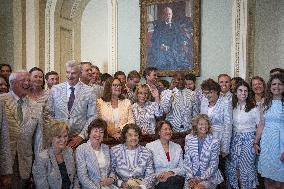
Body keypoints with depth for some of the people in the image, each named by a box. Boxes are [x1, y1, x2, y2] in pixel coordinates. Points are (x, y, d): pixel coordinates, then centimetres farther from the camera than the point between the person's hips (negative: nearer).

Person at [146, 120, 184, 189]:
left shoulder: (177, 147, 18)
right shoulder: (150, 146, 6)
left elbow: (182, 168, 10)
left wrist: (171, 172, -10)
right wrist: (157, 176, -18)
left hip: (175, 178, 4)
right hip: (159, 182, -3)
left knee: (180, 179, -33)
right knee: (172, 180, -37)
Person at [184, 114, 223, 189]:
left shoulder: (214, 142, -7)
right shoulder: (189, 138, 0)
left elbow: (213, 165, -6)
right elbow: (187, 160, 1)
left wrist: (202, 178, -14)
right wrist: (190, 177, -9)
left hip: (209, 177, -2)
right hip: (192, 176, 3)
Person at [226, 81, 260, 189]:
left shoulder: (253, 109, -7)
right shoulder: (233, 108, 4)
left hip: (248, 140, -4)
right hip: (235, 139, 4)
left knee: (246, 167, 2)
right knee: (233, 166, 8)